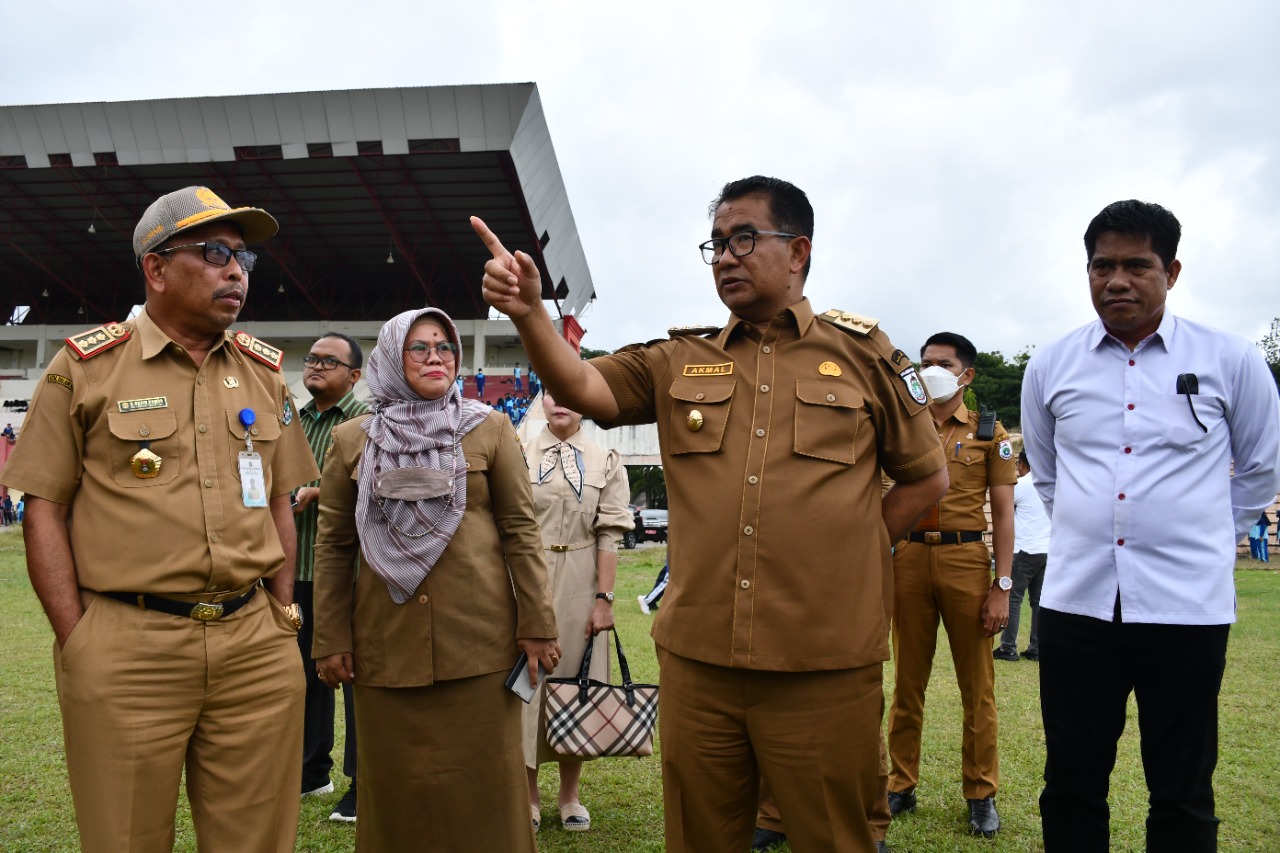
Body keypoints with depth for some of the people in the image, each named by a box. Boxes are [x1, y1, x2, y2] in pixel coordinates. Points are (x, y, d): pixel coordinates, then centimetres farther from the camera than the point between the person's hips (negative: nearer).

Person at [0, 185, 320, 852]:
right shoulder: (85, 366, 0)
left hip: (256, 646, 4)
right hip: (126, 650, -3)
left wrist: (282, 616, 8)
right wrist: (77, 643, -6)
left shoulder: (264, 371, 11)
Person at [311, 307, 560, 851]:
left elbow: (521, 531, 2)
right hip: (386, 643, 1)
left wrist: (537, 625, -3)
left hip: (479, 639, -1)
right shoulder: (351, 441, 8)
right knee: (395, 786, 9)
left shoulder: (490, 429, 5)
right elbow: (333, 547, 8)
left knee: (483, 783, 4)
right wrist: (330, 640, 3)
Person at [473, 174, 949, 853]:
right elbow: (582, 386, -4)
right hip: (696, 659, 3)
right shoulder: (680, 362, 10)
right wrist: (528, 313, -21)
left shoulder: (863, 355, 3)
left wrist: (855, 551, 2)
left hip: (824, 668, -2)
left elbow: (927, 477, 11)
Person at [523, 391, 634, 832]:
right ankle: (529, 796, 18)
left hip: (580, 584, 0)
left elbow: (609, 535, -1)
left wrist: (604, 598, -7)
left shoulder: (605, 461, 3)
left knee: (575, 678, 7)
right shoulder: (519, 457, 3)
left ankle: (569, 795, 22)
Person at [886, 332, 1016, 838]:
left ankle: (981, 794, 18)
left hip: (967, 561, -2)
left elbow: (1003, 513, 2)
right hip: (909, 559, 2)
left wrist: (1002, 586, -4)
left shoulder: (989, 434, 5)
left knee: (976, 686, 5)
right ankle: (901, 786, 20)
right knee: (907, 681, 9)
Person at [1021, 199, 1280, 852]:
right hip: (1076, 600, 2)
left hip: (1188, 604, -1)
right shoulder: (1049, 366, 5)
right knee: (1071, 786, 10)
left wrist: (1206, 540, 12)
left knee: (1182, 798, 10)